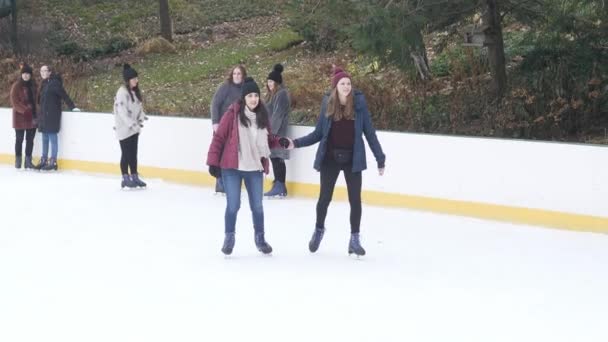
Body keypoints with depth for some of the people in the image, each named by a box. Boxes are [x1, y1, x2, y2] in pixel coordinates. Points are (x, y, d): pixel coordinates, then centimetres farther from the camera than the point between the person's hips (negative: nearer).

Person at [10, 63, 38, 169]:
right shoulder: (16, 86, -6)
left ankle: (28, 161, 10)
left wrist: (35, 114, 6)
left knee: (30, 139, 5)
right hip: (20, 117, -4)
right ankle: (18, 161, 9)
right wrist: (25, 110, -18)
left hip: (31, 117, 5)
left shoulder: (33, 86, 8)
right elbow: (14, 102, -10)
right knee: (19, 139, 1)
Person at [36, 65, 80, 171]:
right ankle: (44, 160, 19)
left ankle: (53, 162, -2)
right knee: (45, 138, 13)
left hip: (53, 115, -9)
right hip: (44, 115, 9)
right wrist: (40, 116, 18)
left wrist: (72, 107, -19)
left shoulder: (54, 83, -12)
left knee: (52, 138, -5)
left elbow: (64, 95, -15)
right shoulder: (44, 83, 13)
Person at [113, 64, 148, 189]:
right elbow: (122, 111, -21)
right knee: (126, 154, 0)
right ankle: (125, 179, 9)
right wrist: (132, 124, -24)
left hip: (134, 128, 7)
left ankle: (135, 177, 18)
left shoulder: (135, 91, 10)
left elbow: (139, 107, 16)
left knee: (133, 153, 11)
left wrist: (142, 118, -1)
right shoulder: (122, 92, -16)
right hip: (124, 128, -7)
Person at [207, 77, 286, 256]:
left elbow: (267, 139, 11)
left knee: (257, 206, 11)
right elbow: (219, 137, -8)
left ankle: (260, 238, 29)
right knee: (233, 205, 2)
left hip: (255, 168, 4)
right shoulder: (233, 113, -11)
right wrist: (213, 162, -10)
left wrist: (279, 142, -9)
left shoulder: (262, 115, 2)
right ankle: (229, 238, 22)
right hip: (232, 168, -4)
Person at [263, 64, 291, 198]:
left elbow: (278, 115, -17)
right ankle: (279, 186, 15)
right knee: (275, 158, 11)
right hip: (272, 131, 10)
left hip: (277, 132, -10)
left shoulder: (281, 94, -12)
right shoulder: (273, 94, 18)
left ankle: (280, 187, -5)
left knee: (277, 158, -8)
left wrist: (271, 131, -18)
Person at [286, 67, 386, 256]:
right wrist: (296, 143, -7)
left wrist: (379, 158, -2)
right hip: (330, 158, 1)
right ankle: (318, 230, 34)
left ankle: (354, 239, 15)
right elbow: (319, 133, 3)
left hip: (352, 159, -1)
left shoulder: (359, 103, -5)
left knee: (355, 199, 2)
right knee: (324, 198, 9)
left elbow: (369, 132, -1)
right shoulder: (328, 103, -3)